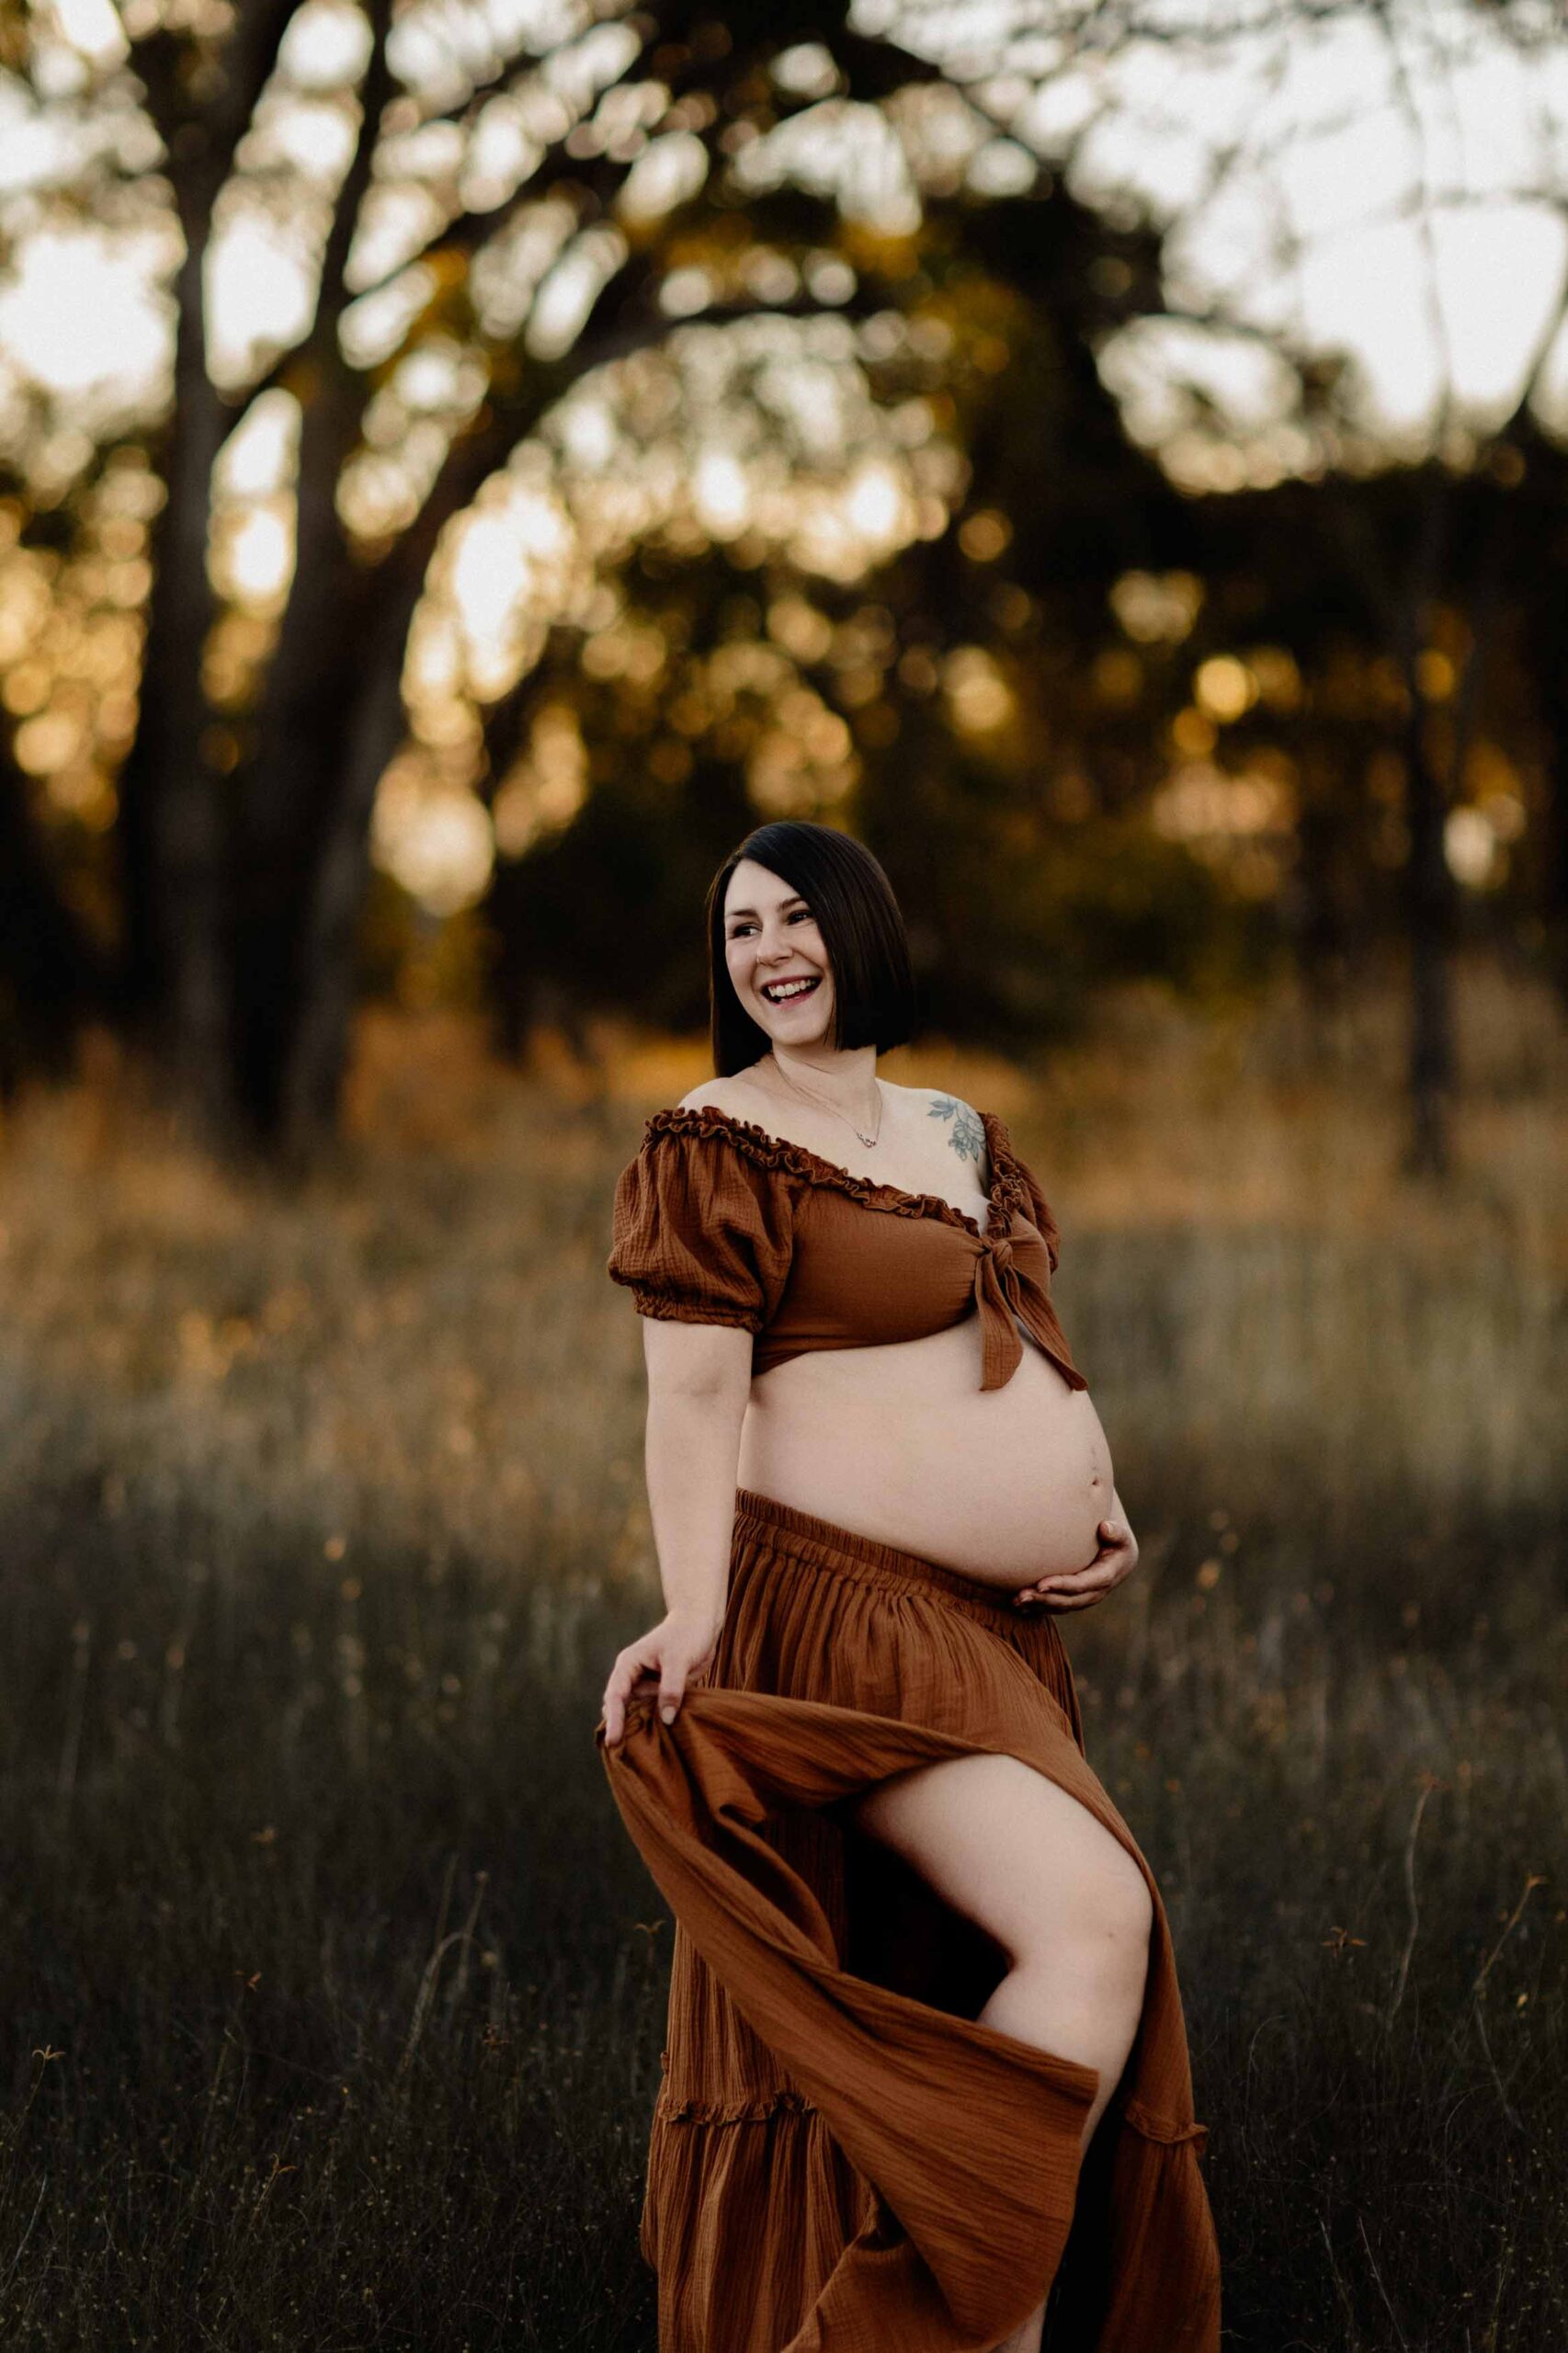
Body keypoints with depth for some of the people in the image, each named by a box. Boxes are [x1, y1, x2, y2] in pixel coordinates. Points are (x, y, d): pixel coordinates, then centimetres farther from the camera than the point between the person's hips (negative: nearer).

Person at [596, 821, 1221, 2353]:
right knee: (1090, 1917, -21)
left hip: (998, 1631, 8)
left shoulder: (960, 1134, 18)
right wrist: (694, 1613, -26)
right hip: (846, 1614, -8)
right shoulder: (717, 1146, -5)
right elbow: (696, 1391, -14)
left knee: (955, 2006, 10)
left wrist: (1102, 1508, 10)